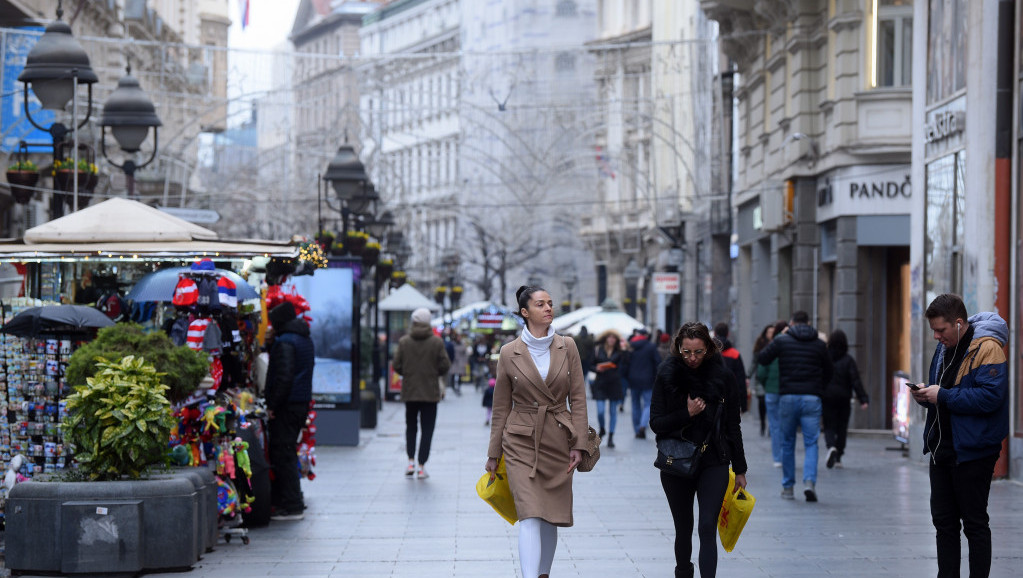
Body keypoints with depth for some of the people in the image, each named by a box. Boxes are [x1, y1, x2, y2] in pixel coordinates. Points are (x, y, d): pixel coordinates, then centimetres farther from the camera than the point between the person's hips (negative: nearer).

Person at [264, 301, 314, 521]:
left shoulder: (284, 342, -15)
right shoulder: (306, 340, 15)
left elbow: (284, 377, -23)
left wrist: (272, 405, -18)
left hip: (286, 405, -9)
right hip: (302, 403, 9)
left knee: (283, 454, -6)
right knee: (287, 452, 17)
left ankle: (292, 506, -7)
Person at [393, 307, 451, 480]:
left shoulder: (404, 341, -4)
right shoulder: (436, 342, -8)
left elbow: (397, 365, -3)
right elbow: (445, 365, -7)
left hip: (409, 391, 2)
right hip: (430, 392, -2)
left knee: (410, 426, 16)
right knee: (427, 428, 4)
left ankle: (411, 462, 3)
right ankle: (422, 466, 1)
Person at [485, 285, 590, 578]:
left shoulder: (567, 347, 3)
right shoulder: (510, 352, -1)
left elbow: (578, 398, 3)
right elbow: (501, 407, 5)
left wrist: (578, 444, -5)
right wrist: (493, 453, 7)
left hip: (558, 442, 3)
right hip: (521, 442, -2)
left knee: (551, 518, 9)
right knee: (530, 516, -14)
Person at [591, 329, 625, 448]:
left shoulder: (619, 352, 4)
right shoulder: (598, 350, 5)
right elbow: (591, 365, 8)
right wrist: (597, 368, -12)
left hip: (614, 384, 0)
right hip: (600, 383, 0)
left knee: (613, 411, 3)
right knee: (600, 411, -8)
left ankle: (611, 437, 12)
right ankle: (602, 430, 22)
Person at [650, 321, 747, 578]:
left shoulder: (721, 376, 0)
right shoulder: (667, 375, -2)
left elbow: (732, 425, 6)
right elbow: (656, 423, -3)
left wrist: (740, 469, 7)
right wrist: (687, 414, -20)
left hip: (714, 463, -1)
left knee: (707, 528, -13)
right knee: (683, 529, 13)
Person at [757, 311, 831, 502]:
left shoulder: (781, 341, -1)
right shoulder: (819, 344, 6)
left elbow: (761, 359, 8)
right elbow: (828, 373, 13)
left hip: (788, 398, 0)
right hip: (812, 399, 0)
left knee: (787, 443, 10)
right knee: (811, 443, 1)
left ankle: (787, 487, 13)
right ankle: (809, 481, -19)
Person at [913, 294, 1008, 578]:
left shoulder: (987, 349, -16)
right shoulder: (944, 348, 13)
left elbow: (990, 396, -26)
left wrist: (943, 396, -22)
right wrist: (926, 396, 1)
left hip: (973, 451, -9)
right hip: (942, 448, 9)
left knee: (974, 523, -1)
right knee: (943, 521, 12)